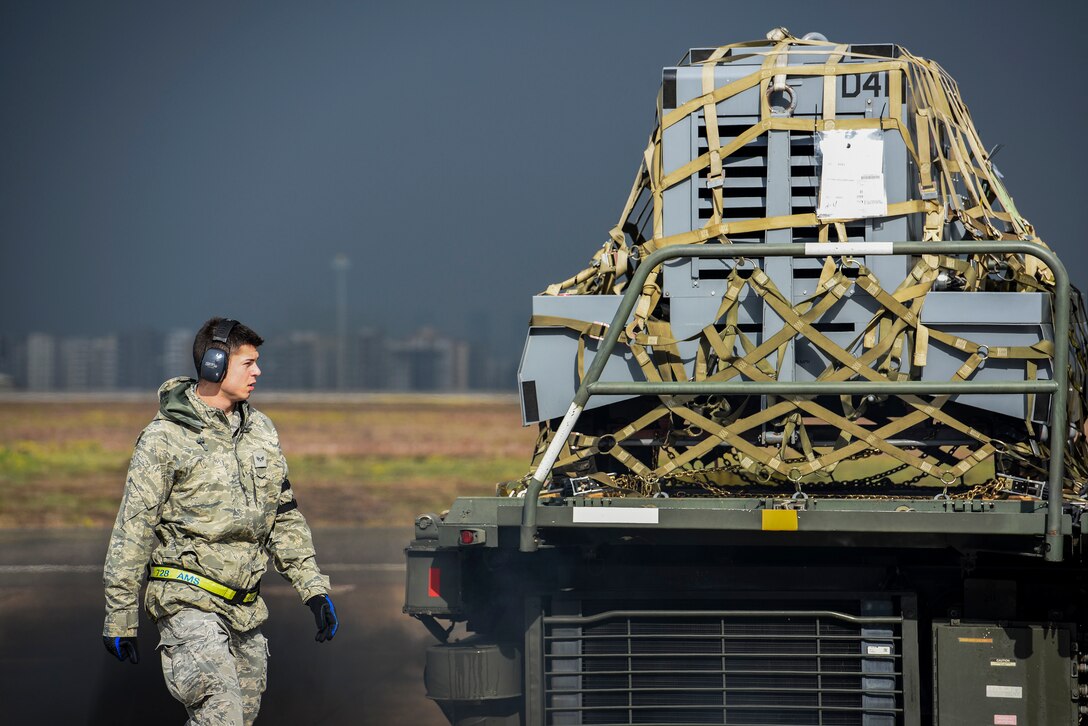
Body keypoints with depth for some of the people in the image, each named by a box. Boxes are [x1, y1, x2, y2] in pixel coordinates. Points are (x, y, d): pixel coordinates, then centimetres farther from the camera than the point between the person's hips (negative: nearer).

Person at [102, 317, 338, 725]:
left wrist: (314, 588, 12)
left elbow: (284, 518, 19)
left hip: (245, 610, 7)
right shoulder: (166, 438, -8)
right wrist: (120, 620, -8)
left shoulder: (260, 430, 12)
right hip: (189, 602, -7)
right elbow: (132, 531, -7)